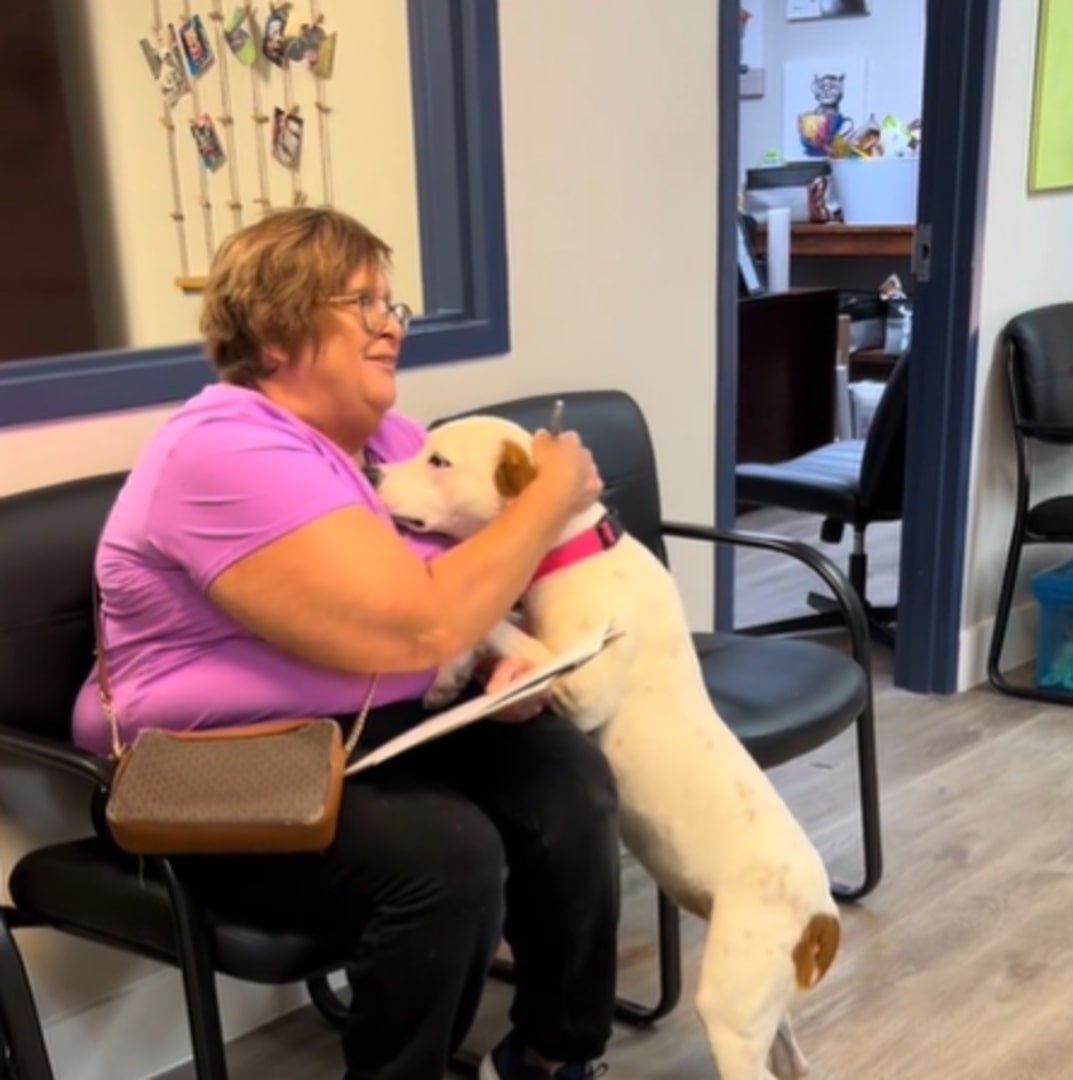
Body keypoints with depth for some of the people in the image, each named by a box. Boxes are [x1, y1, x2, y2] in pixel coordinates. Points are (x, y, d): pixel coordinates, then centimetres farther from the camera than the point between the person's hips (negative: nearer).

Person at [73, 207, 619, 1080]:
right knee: (447, 851, -30)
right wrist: (553, 495, -18)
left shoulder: (386, 436, 7)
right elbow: (417, 627, -30)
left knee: (570, 779, -16)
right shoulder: (228, 454, -21)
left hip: (384, 731, 8)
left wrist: (513, 661, -10)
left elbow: (471, 590, 14)